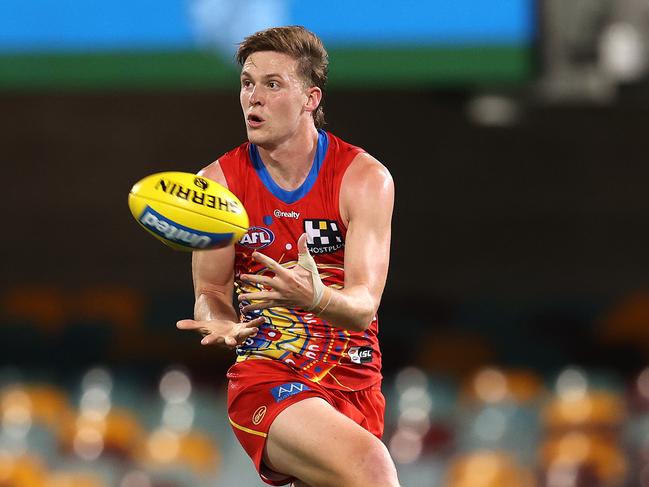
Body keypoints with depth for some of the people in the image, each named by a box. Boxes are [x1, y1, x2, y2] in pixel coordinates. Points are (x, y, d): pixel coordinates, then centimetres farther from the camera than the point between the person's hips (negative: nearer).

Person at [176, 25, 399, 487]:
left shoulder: (366, 178, -5)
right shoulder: (218, 183, -1)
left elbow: (364, 306, -13)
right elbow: (211, 290, 5)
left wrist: (315, 298, -35)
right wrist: (218, 320, -20)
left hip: (353, 380, 2)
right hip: (263, 377, -2)